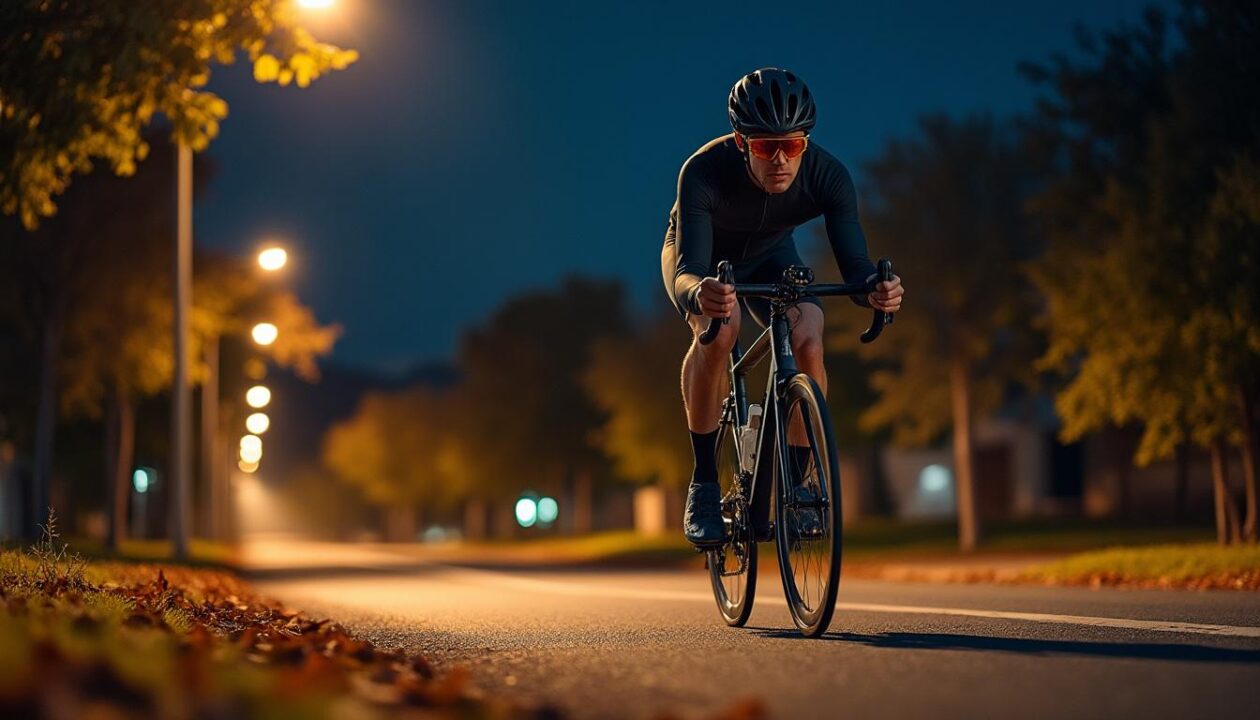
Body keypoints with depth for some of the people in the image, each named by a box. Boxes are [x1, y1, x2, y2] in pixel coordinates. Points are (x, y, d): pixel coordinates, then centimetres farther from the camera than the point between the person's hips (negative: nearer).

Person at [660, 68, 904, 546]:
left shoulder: (827, 176, -32)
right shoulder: (703, 173, -39)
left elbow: (854, 265, -35)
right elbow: (689, 270, -46)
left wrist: (877, 291, -59)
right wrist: (698, 293, -70)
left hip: (769, 257, 2)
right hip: (703, 260, -2)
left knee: (808, 343, -26)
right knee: (719, 330, -34)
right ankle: (704, 483, -20)